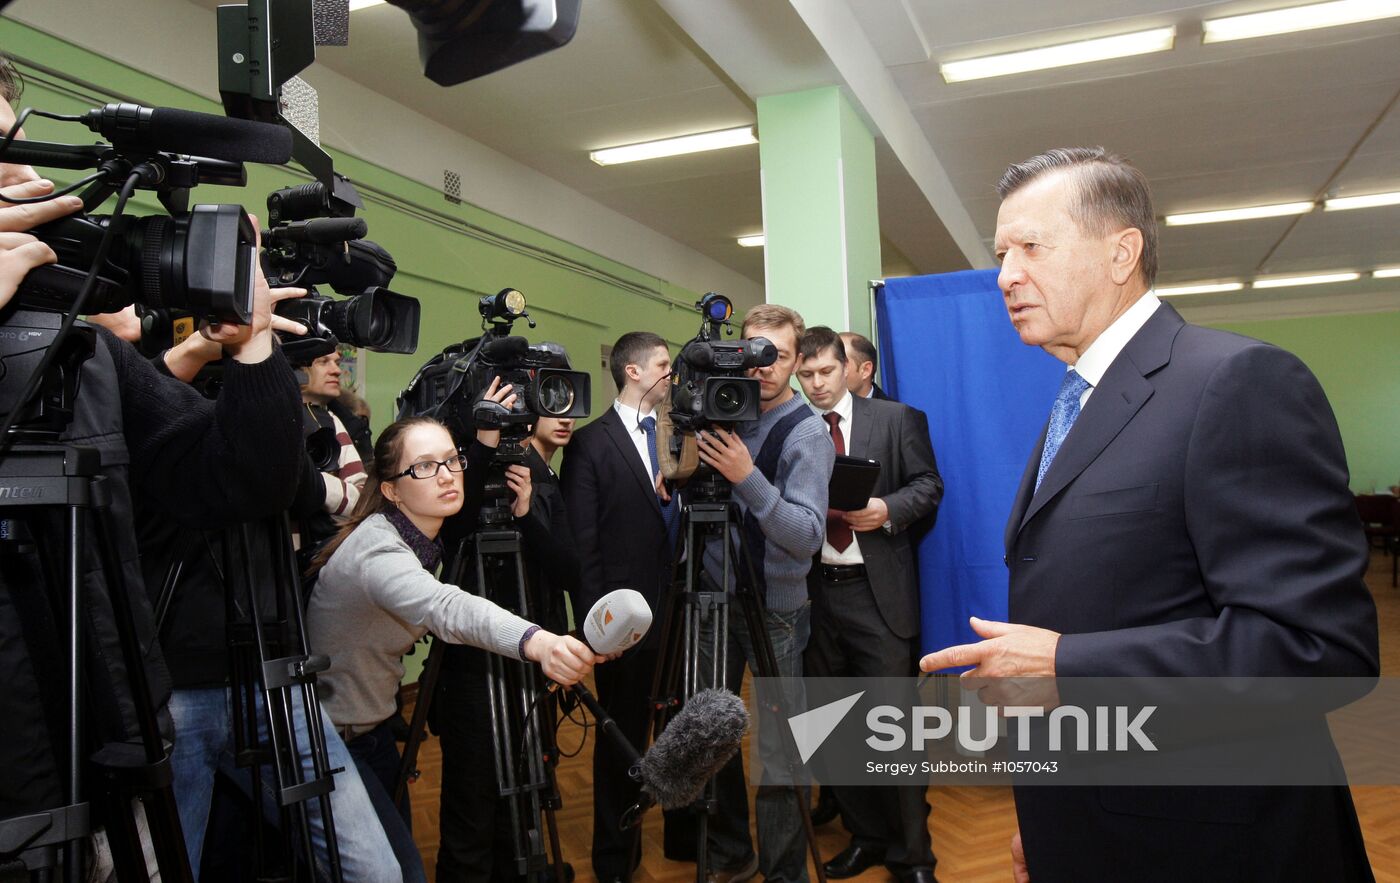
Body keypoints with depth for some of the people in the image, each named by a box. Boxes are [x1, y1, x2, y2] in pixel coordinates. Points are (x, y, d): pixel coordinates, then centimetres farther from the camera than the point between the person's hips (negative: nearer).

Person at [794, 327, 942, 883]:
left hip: (878, 591, -3)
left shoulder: (896, 419, 3)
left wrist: (887, 510, -15)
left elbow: (928, 486, 2)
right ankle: (864, 836, 27)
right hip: (812, 591, 3)